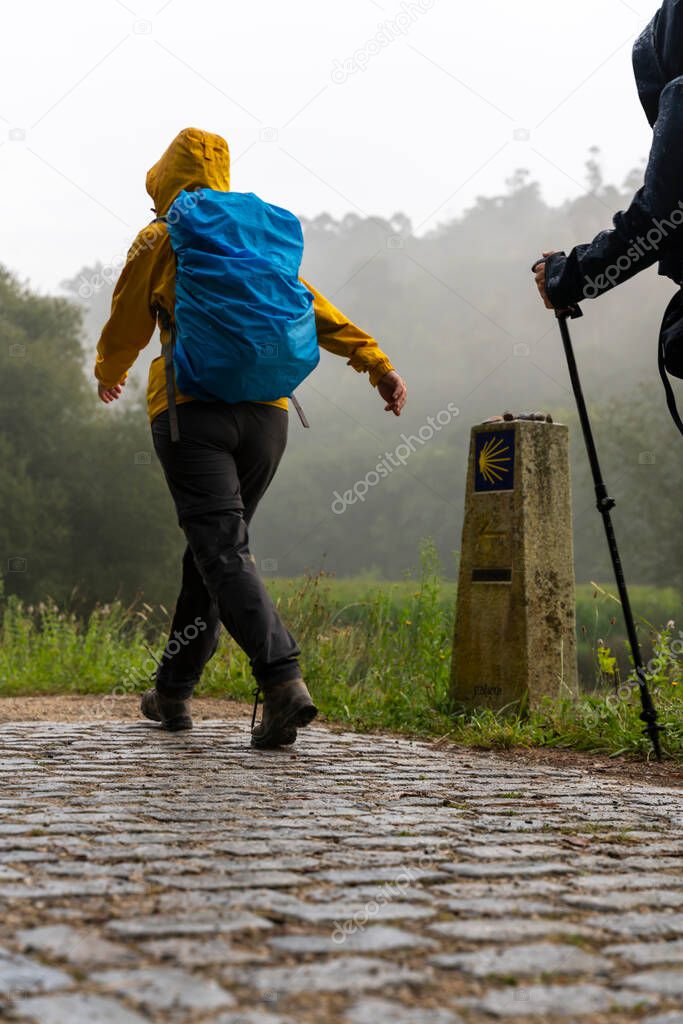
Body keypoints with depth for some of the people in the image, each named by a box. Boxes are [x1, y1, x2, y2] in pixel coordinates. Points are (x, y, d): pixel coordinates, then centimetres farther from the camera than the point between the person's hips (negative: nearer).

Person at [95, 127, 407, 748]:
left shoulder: (159, 240, 6)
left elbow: (127, 325, 16)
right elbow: (315, 311, 7)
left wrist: (109, 373, 35)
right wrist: (376, 363, 2)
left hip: (190, 410, -5)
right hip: (265, 412, 5)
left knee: (222, 550, -11)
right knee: (213, 547, 16)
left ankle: (283, 680, -30)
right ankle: (173, 693, 25)